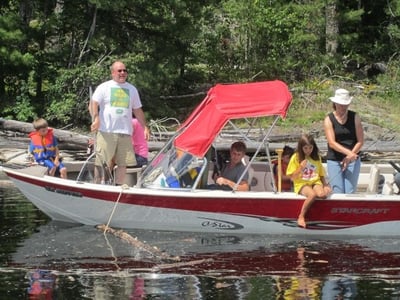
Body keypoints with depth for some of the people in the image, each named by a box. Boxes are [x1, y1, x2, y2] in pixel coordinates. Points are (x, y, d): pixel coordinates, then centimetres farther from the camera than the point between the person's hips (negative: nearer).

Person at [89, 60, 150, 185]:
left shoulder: (132, 89, 17)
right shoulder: (104, 87, 5)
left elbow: (138, 110, 23)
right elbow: (93, 104, -4)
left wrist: (145, 127, 18)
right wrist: (96, 118, -22)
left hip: (125, 133, 4)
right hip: (106, 132, -4)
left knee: (123, 163, 0)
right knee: (103, 164, -6)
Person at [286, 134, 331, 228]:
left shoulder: (317, 157, 11)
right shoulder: (296, 157, 0)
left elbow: (321, 174, 15)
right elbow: (292, 177, 0)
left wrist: (326, 185, -2)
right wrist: (301, 168, -14)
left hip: (315, 182, 3)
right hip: (301, 184, -3)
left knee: (322, 194, -33)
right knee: (312, 194, -36)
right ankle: (301, 217, -24)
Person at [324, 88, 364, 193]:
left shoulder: (355, 117, 2)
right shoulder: (329, 120, -3)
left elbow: (360, 141, -1)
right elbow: (332, 143, -14)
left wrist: (349, 157, -12)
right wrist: (348, 152, -28)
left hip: (353, 161, 1)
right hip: (334, 161, -1)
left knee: (350, 192, -4)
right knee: (338, 192, -4)